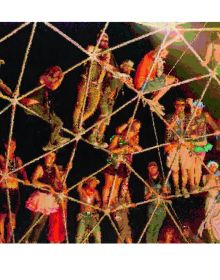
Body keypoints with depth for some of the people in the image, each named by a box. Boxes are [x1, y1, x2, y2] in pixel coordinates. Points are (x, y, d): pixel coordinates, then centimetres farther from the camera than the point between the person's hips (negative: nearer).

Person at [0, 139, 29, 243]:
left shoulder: (18, 159, 14)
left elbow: (22, 171, 6)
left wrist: (25, 179, -13)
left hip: (15, 190, 4)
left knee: (12, 215, 4)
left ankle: (8, 239, 11)